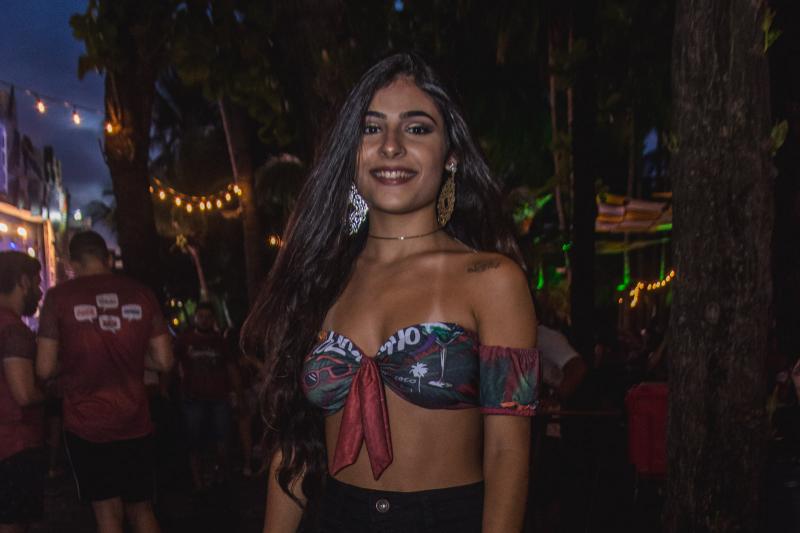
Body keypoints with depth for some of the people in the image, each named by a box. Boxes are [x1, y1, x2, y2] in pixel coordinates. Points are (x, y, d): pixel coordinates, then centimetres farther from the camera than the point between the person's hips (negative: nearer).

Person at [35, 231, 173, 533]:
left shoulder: (59, 297, -7)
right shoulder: (141, 295, 0)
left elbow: (45, 369, -8)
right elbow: (164, 361, 1)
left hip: (86, 425, -2)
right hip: (135, 421, 2)